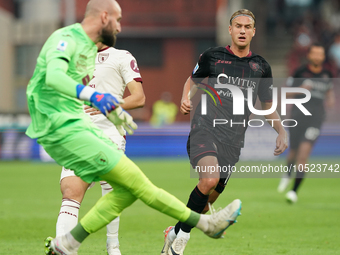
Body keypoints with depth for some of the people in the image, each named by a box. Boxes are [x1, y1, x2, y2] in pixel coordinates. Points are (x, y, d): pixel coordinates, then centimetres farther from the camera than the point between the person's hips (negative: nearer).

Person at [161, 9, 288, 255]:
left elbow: (268, 105, 20)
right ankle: (183, 233, -12)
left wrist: (282, 131, 6)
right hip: (205, 128, -3)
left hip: (233, 139, 3)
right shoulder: (212, 56, 3)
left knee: (208, 199, 5)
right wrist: (186, 98, -1)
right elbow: (193, 79, 19)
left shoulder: (261, 67, 9)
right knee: (209, 179, -29)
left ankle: (175, 232, 30)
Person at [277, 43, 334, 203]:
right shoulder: (301, 72, 0)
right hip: (298, 116, 0)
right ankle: (288, 174, 43)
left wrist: (330, 99, 7)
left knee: (304, 151, -15)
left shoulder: (327, 75, 8)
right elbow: (289, 93, 5)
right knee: (294, 152, 8)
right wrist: (300, 89, -14)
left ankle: (294, 190, -12)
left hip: (316, 118, 0)